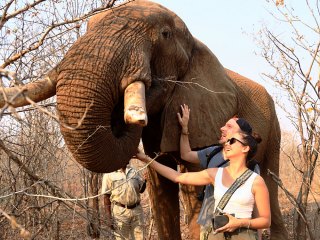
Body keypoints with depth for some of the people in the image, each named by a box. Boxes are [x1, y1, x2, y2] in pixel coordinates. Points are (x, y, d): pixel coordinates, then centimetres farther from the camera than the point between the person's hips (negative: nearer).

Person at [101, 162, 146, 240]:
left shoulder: (134, 171, 12)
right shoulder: (109, 174, -1)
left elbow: (141, 189, 18)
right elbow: (106, 196, -1)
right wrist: (109, 218, -8)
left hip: (137, 210, 4)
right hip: (120, 211, -4)